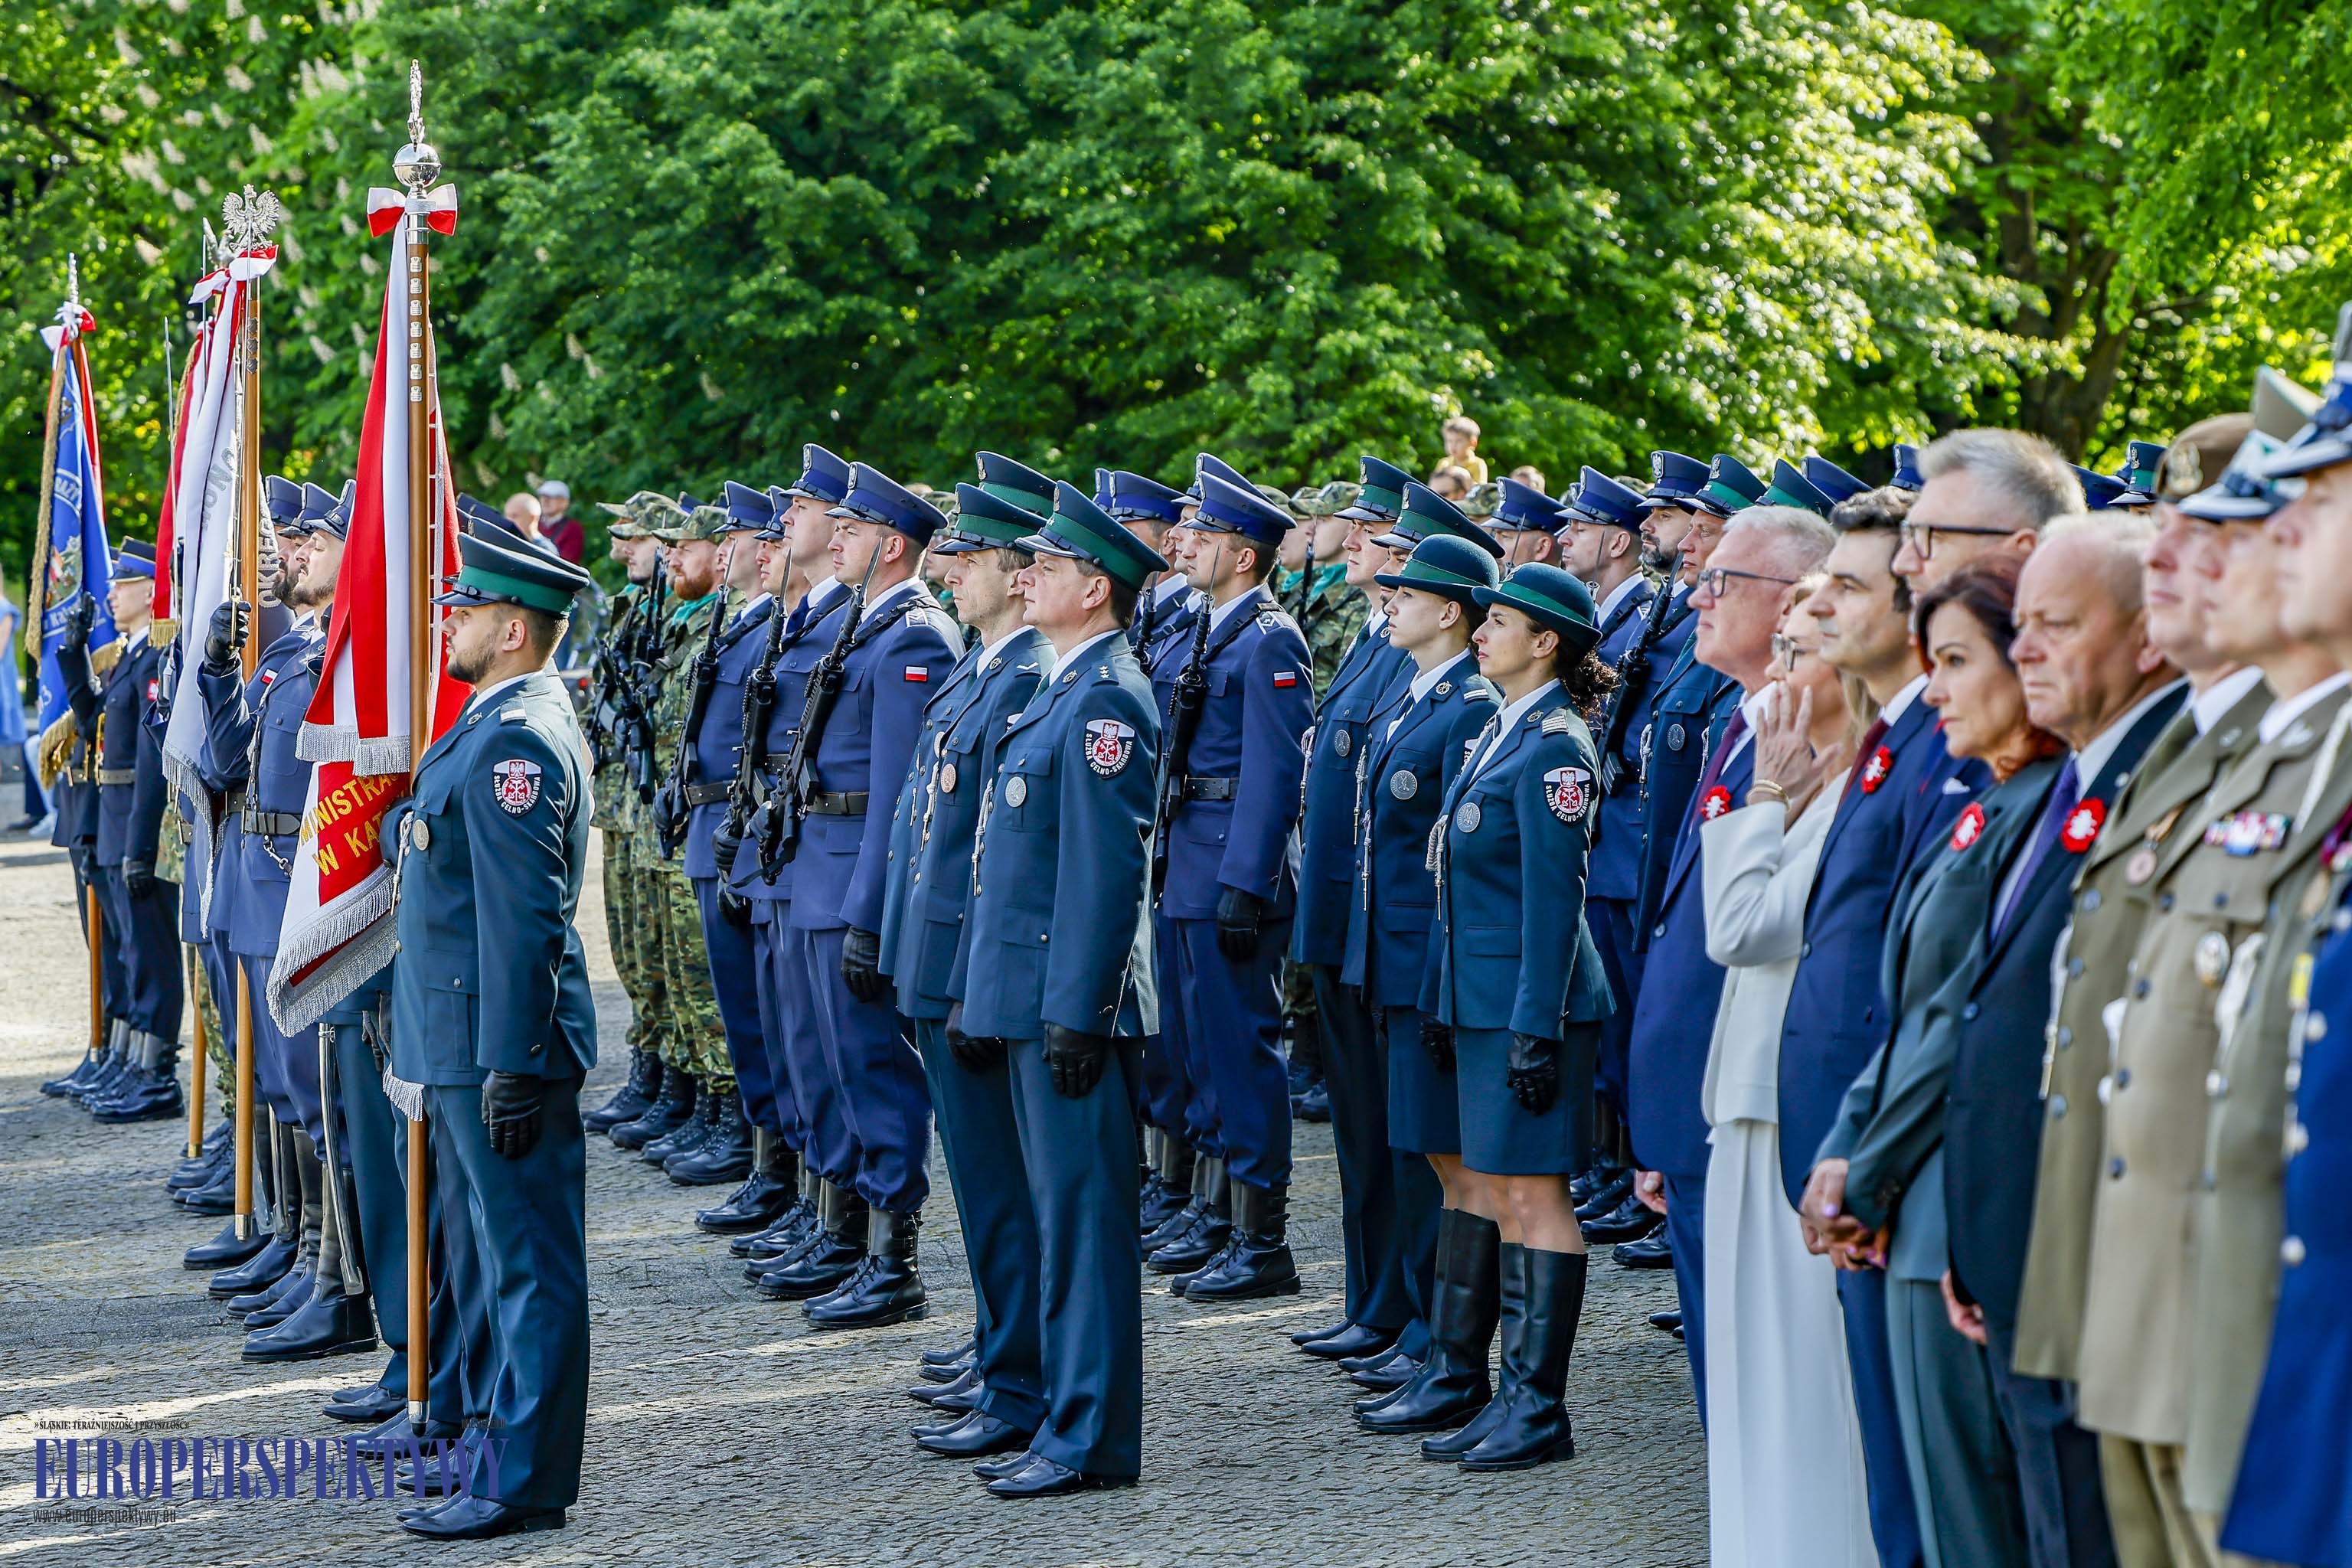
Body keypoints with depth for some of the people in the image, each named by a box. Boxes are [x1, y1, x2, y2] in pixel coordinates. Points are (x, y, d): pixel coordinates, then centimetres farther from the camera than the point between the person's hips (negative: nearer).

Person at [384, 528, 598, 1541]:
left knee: (527, 1265, -5)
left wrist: (511, 1065, -24)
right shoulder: (489, 726, 15)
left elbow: (524, 916, -23)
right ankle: (505, 1446, 27)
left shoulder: (516, 741, -18)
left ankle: (523, 1486, -1)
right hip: (459, 1040, 11)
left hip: (500, 1041, -11)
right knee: (490, 1259, 18)